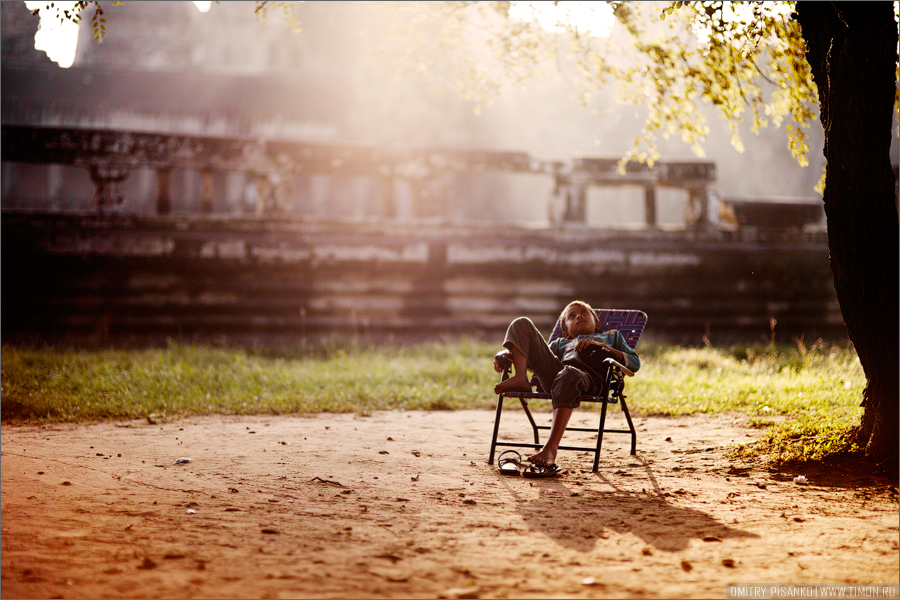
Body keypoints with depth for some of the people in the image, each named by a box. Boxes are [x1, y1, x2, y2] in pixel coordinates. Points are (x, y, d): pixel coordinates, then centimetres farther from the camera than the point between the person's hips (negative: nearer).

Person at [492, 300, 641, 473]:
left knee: (568, 375, -43)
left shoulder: (612, 336, 39)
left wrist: (601, 346, 8)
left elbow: (635, 363, 22)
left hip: (590, 377, -3)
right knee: (522, 324, -5)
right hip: (553, 371, 4)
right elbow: (539, 358, 30)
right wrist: (505, 354, 11)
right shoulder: (560, 343, 45)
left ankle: (550, 449, -54)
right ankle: (520, 378, -31)